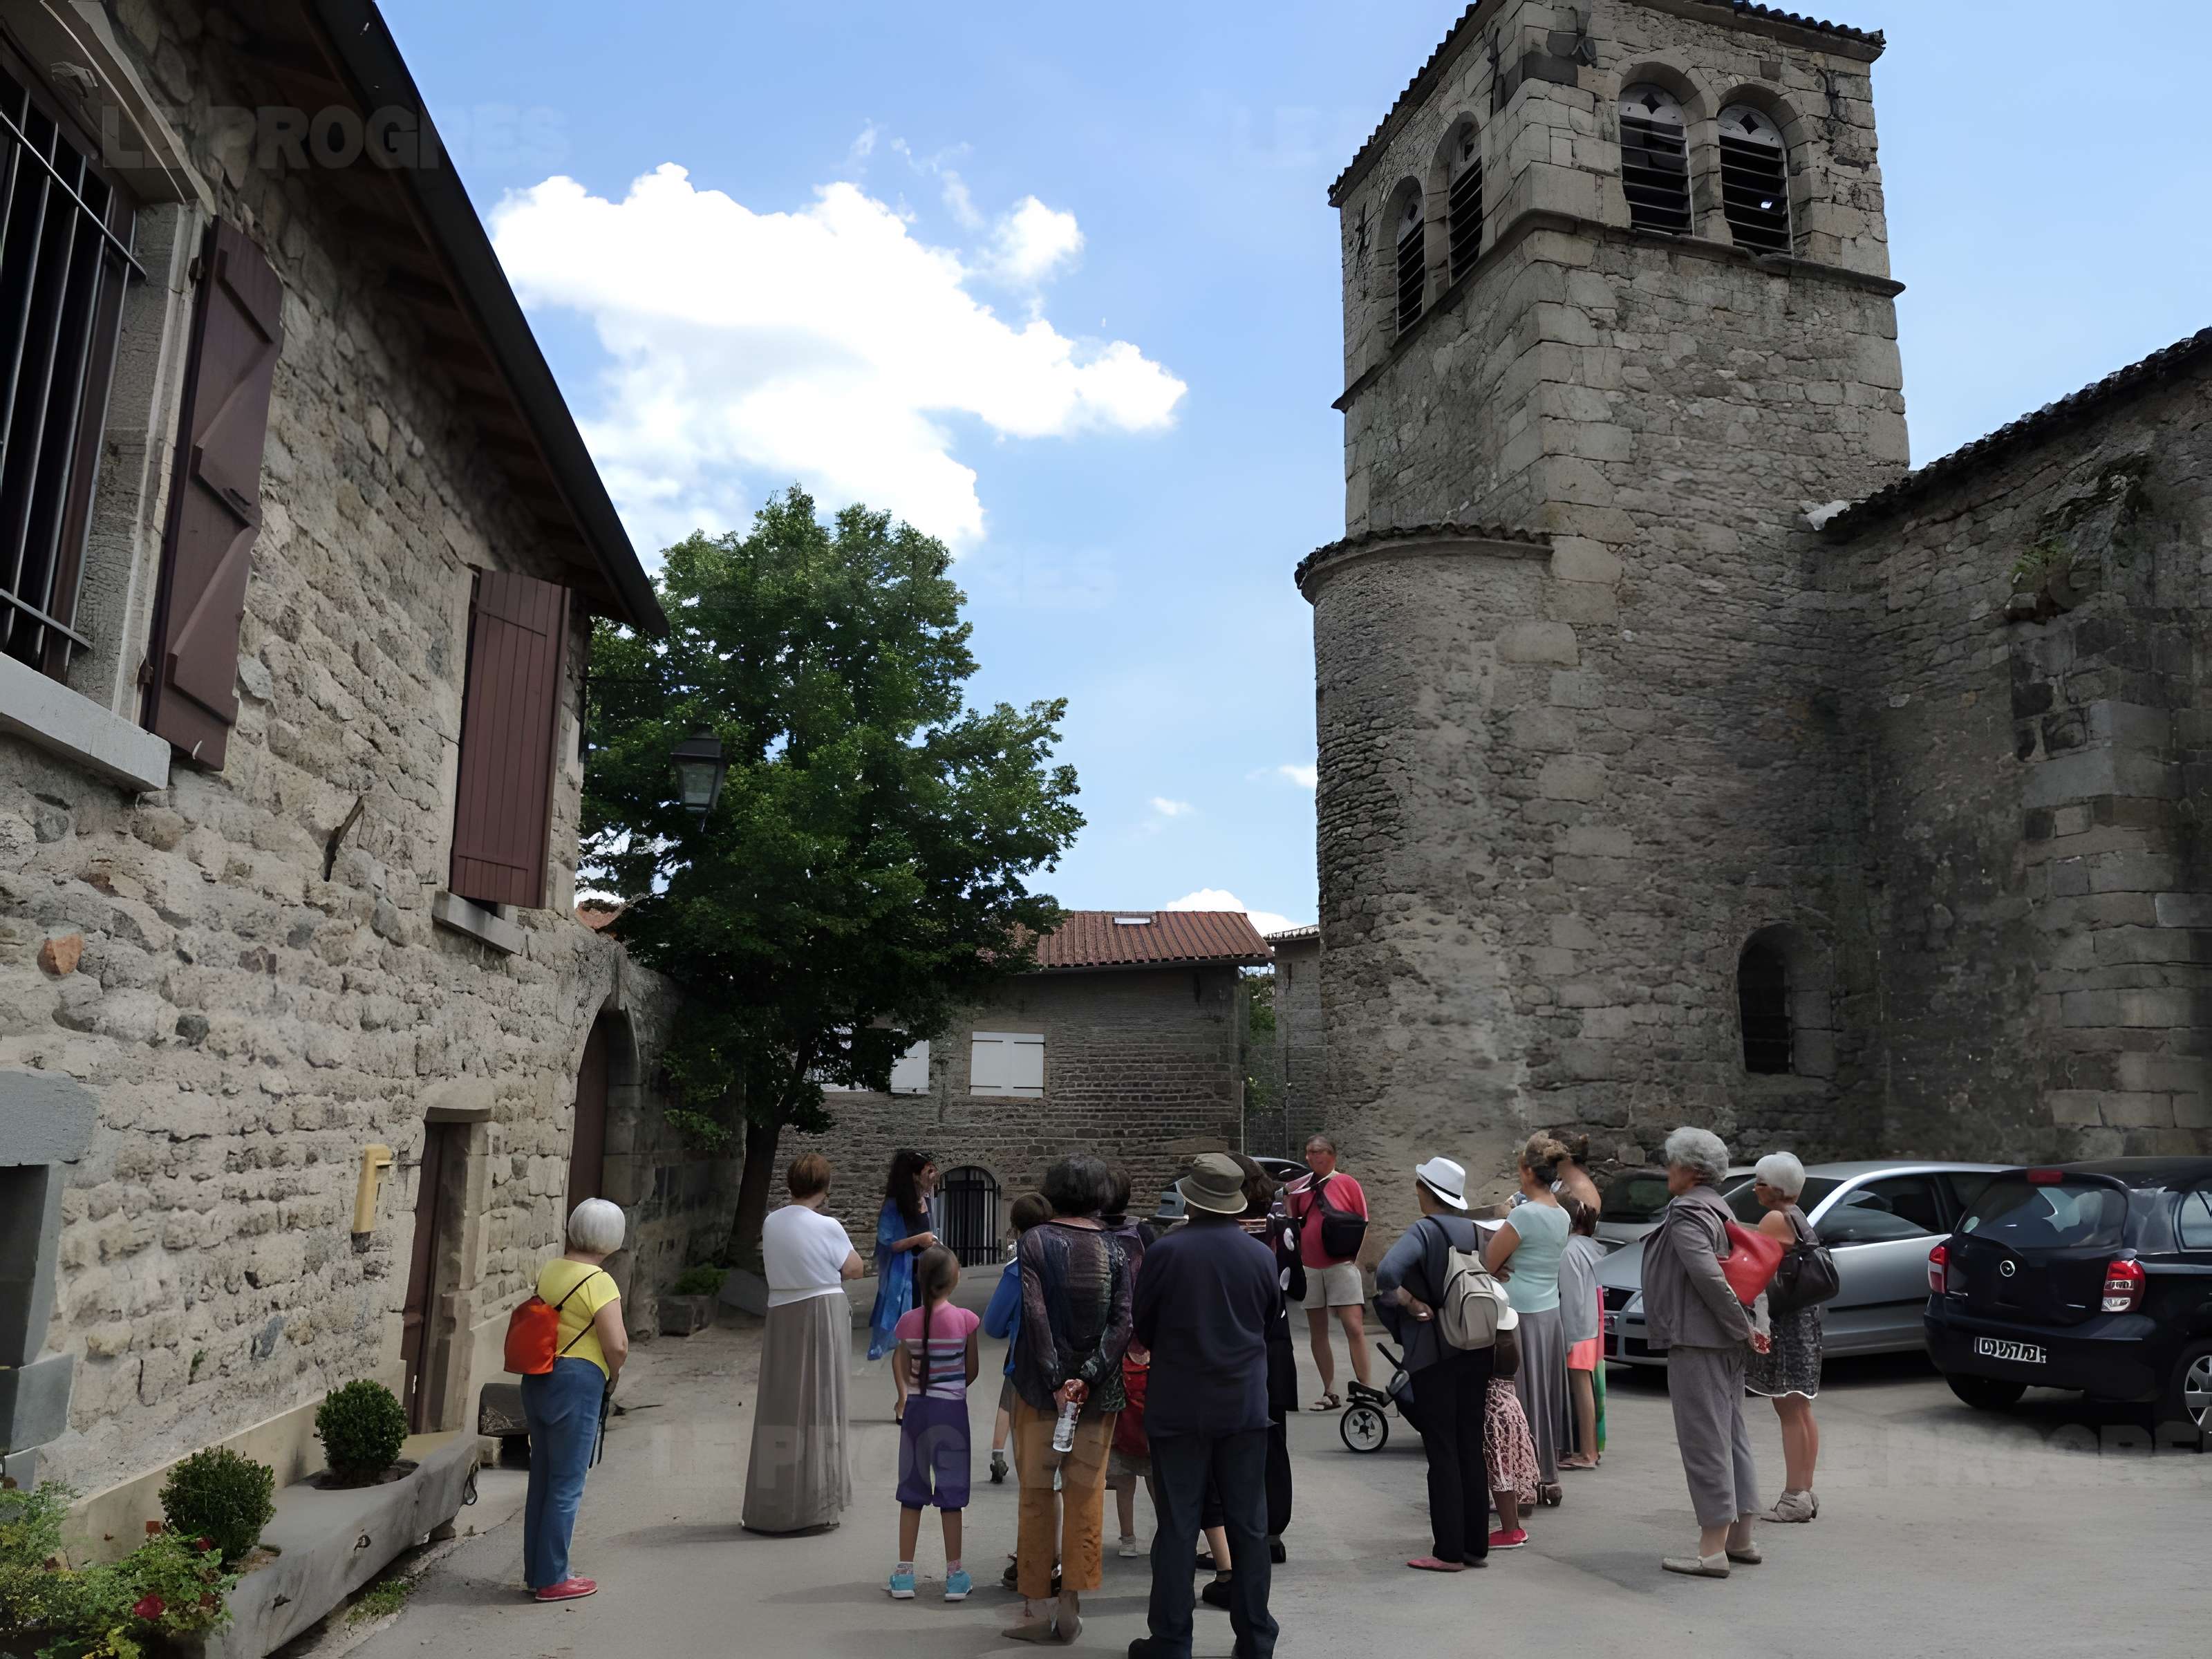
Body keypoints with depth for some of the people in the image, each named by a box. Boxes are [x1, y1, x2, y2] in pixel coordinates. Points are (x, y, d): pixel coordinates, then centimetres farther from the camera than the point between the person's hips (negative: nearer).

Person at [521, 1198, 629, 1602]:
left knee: (542, 1477, 17)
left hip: (537, 1380, 8)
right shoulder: (599, 1281, -15)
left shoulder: (548, 1270, 7)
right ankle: (552, 1580, 10)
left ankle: (535, 1571, 28)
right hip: (577, 1382, -8)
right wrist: (613, 1377, 0)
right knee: (567, 1485, 3)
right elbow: (617, 1344, -21)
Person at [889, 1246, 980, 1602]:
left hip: (915, 1409, 2)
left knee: (912, 1491, 12)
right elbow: (972, 1370, -2)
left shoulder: (908, 1321, -6)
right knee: (951, 1493, 7)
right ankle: (954, 1575, 13)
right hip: (952, 1410, -2)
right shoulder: (965, 1320, -12)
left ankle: (905, 1573, 17)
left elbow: (902, 1367, 2)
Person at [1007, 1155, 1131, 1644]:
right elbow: (1122, 1323, -9)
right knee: (1086, 1496, 11)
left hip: (1040, 1388, -2)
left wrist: (1055, 1381, -13)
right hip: (1098, 1391, 2)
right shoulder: (1114, 1251, 0)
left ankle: (1038, 1609, 13)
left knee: (1037, 1497, 9)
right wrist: (1088, 1378, -12)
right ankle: (1071, 1604, 13)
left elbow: (1035, 1313, -15)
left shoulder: (1034, 1241, -6)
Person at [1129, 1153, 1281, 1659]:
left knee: (1178, 1527, 5)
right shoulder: (1260, 1255, -6)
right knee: (1249, 1526, 11)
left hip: (1179, 1407, -2)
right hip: (1245, 1406, 2)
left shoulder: (1165, 1252, -13)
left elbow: (1142, 1326, -1)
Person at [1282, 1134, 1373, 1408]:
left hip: (1342, 1265, -4)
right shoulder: (1300, 1187, 9)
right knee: (1318, 1332, 7)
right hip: (1310, 1268, 4)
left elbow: (1363, 1223, 0)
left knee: (1354, 1327, -10)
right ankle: (1329, 1392, 14)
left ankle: (1366, 1386, -6)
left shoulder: (1346, 1183, -1)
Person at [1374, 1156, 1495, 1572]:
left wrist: (1409, 1302, -15)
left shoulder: (1423, 1232, -15)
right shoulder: (1473, 1231, 7)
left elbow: (1386, 1273, -31)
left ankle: (1449, 1551, 5)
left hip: (1434, 1354, -7)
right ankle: (1476, 1545, 19)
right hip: (1476, 1350, 7)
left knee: (1442, 1452, 0)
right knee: (1471, 1448, 12)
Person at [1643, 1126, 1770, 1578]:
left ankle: (1712, 1549, -3)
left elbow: (1708, 1275, -25)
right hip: (1728, 1344, 10)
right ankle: (1741, 1539, 23)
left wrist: (1742, 1327, -17)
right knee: (1731, 1436, 15)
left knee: (1704, 1440, -6)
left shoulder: (1686, 1214, -15)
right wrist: (1753, 1323, 7)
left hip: (1697, 1341, -10)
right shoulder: (1721, 1210, 15)